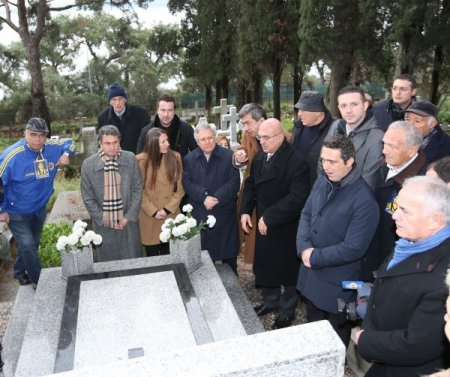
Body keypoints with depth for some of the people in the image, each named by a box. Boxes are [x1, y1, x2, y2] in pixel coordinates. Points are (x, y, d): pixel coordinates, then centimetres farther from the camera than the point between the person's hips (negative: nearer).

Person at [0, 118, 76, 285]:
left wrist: (66, 154, -14)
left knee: (33, 244, 20)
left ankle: (20, 273, 45)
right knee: (27, 246, -11)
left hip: (39, 209, 5)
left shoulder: (52, 147, -12)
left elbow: (69, 143, 9)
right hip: (17, 213, -5)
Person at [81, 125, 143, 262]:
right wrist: (103, 219, -6)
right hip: (103, 224, 0)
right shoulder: (88, 165, -8)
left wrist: (128, 217, -6)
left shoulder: (130, 159, -7)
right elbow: (88, 198, -2)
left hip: (128, 222, 1)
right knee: (107, 263, 14)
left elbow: (137, 189, -2)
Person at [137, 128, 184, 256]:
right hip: (149, 218, -1)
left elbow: (180, 188, -1)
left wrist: (168, 209, -9)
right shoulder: (140, 160, -7)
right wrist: (153, 211, -10)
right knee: (152, 257, 10)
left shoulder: (175, 157, -2)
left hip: (171, 216, 1)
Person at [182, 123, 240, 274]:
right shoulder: (188, 159, 6)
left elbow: (234, 182, -7)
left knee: (229, 253, 11)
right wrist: (204, 197, -20)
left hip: (224, 213, -1)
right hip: (198, 215, 1)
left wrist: (217, 198, -19)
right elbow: (187, 183, -5)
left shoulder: (229, 156, 1)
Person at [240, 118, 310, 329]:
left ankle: (287, 310, 34)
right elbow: (250, 184, 14)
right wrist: (245, 211, 1)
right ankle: (270, 301, 42)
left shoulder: (295, 161, -22)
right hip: (263, 224, 7)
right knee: (264, 266, 18)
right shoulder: (259, 157, 4)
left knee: (287, 270, 12)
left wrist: (269, 218, -24)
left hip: (286, 228, -6)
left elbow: (297, 198, -27)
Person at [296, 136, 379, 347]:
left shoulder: (364, 200, -25)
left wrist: (315, 257, -16)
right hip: (311, 276, 6)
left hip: (337, 285, -6)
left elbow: (354, 248, -25)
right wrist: (304, 247, -11)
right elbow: (306, 214, 6)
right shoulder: (322, 181, -2)